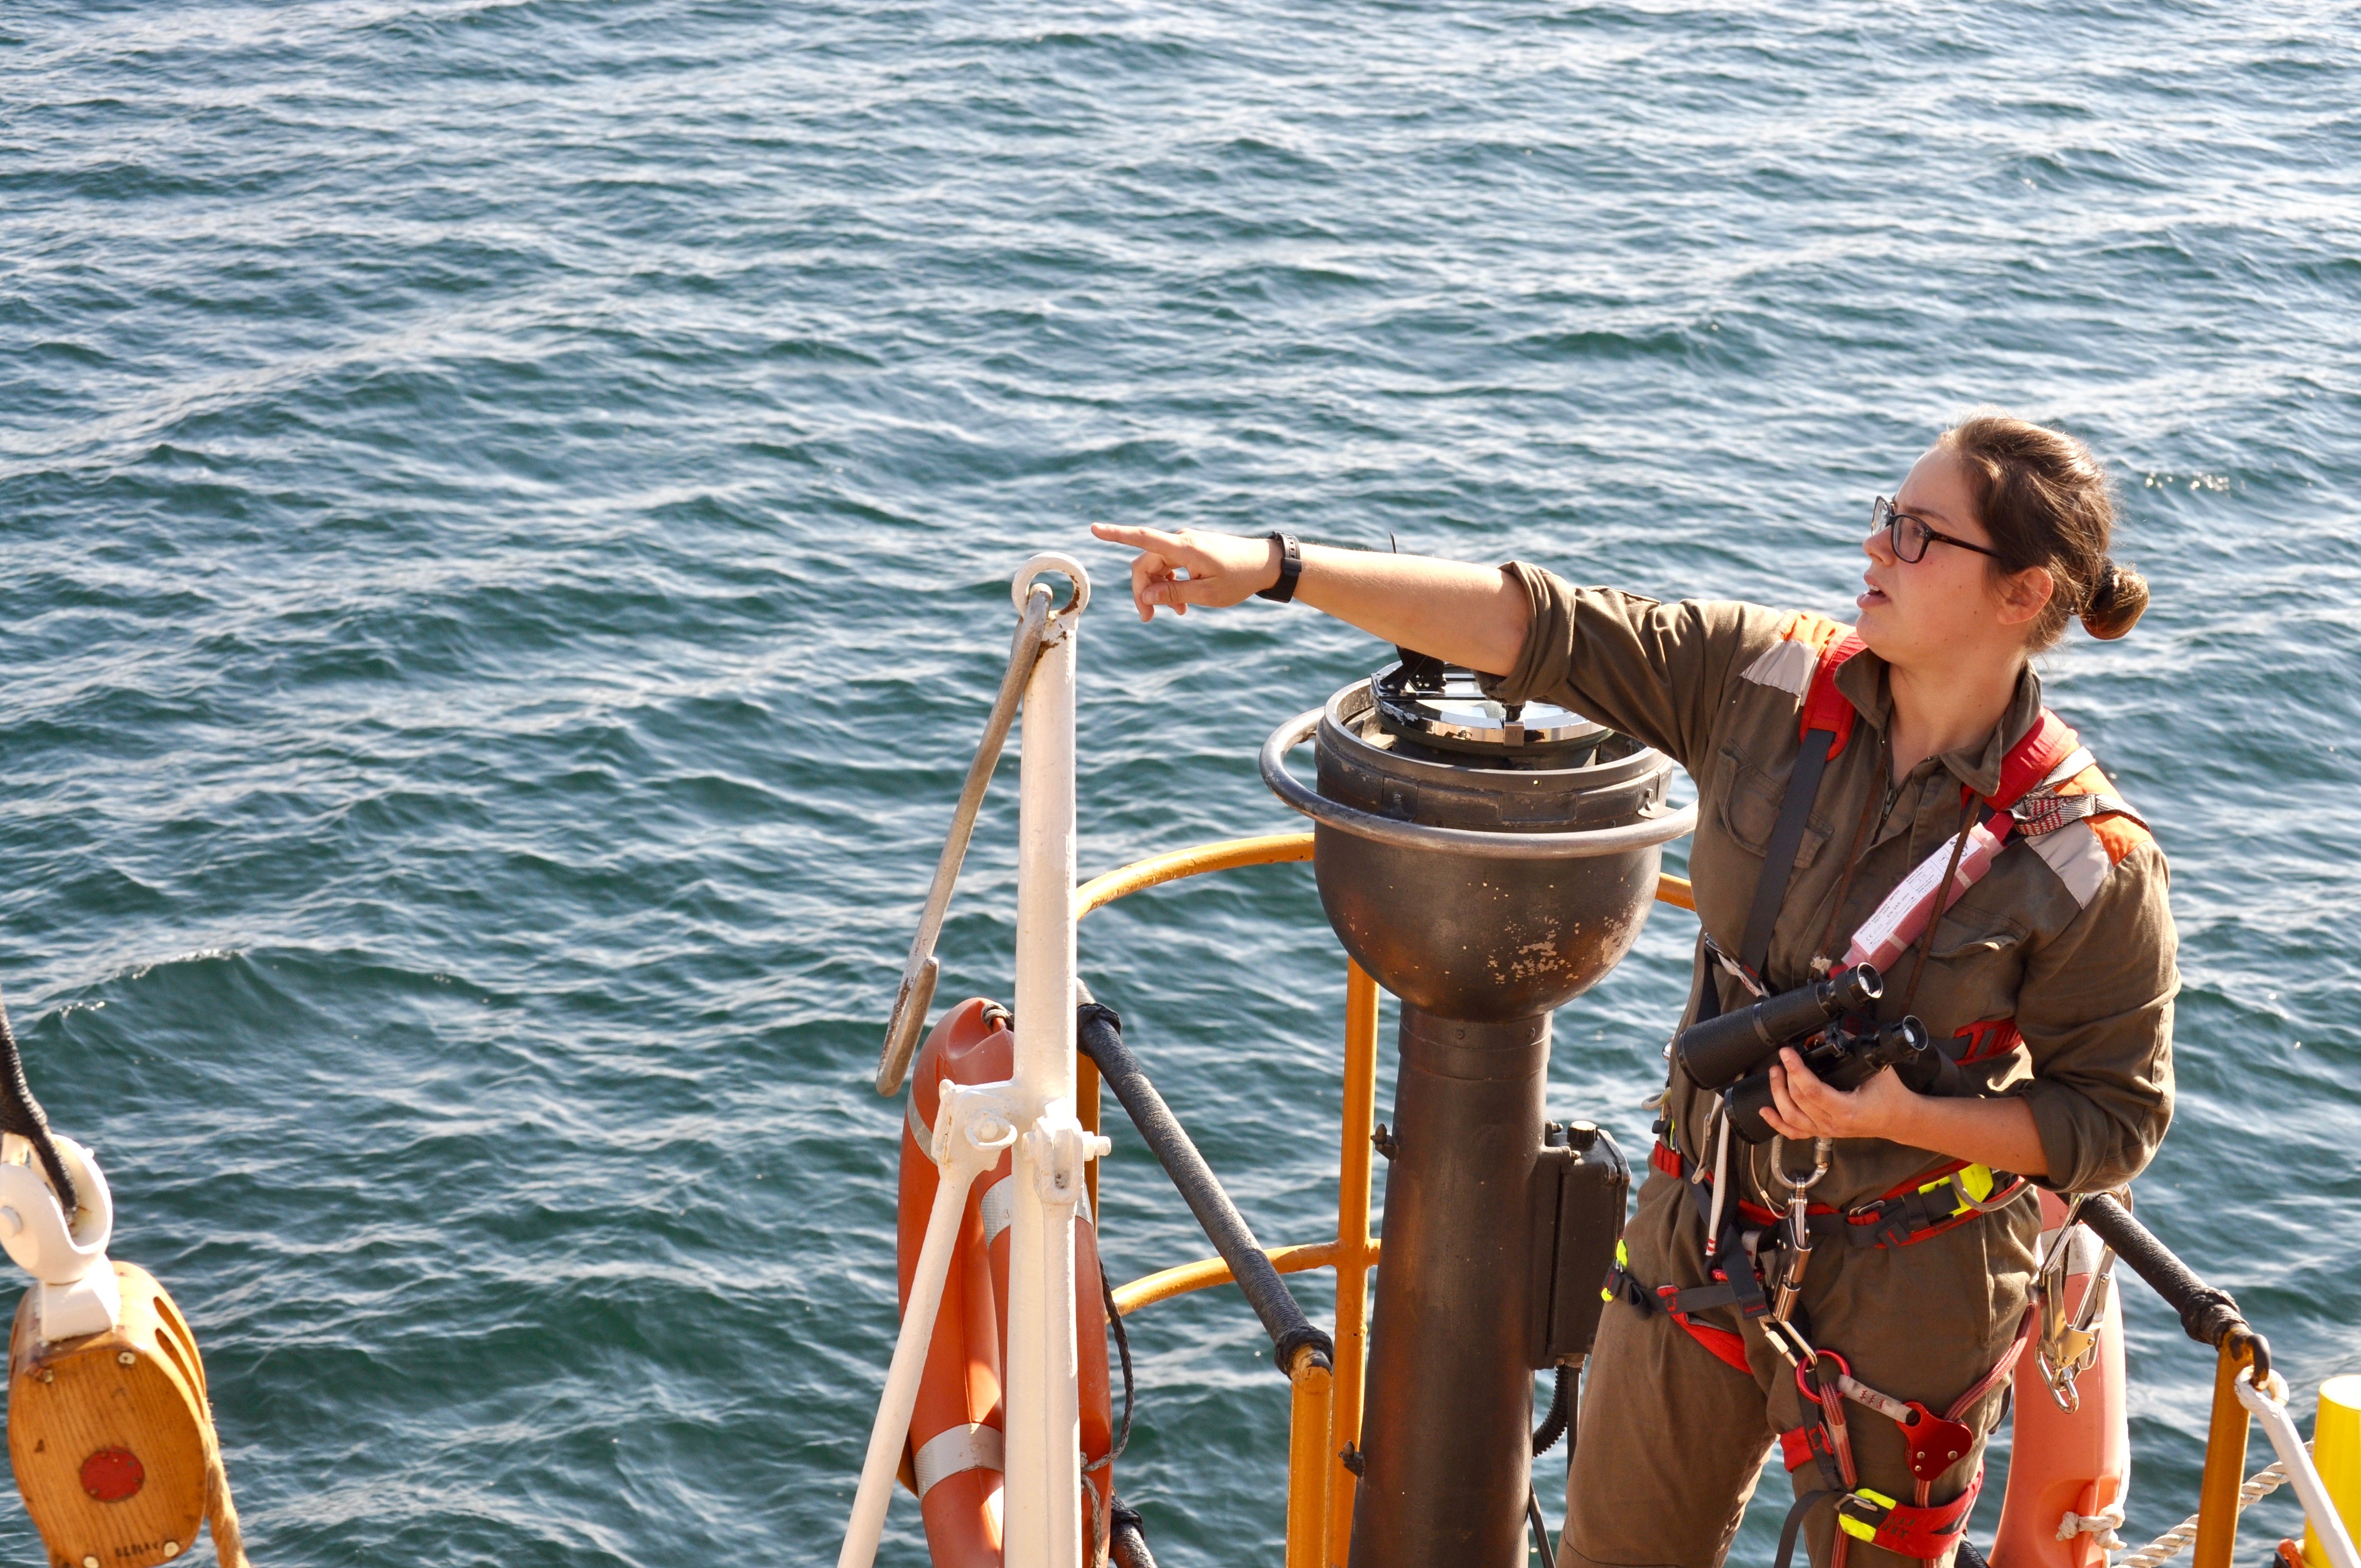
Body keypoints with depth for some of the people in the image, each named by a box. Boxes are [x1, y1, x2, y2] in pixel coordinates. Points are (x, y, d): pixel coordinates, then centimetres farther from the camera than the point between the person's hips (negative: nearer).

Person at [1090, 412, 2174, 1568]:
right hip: (1703, 1231, 4)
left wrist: (1904, 1116, -25)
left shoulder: (2091, 858, -20)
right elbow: (1528, 625, -12)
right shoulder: (1774, 681, -10)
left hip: (1906, 1298, -4)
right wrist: (1278, 568, -18)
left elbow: (2116, 1119, -12)